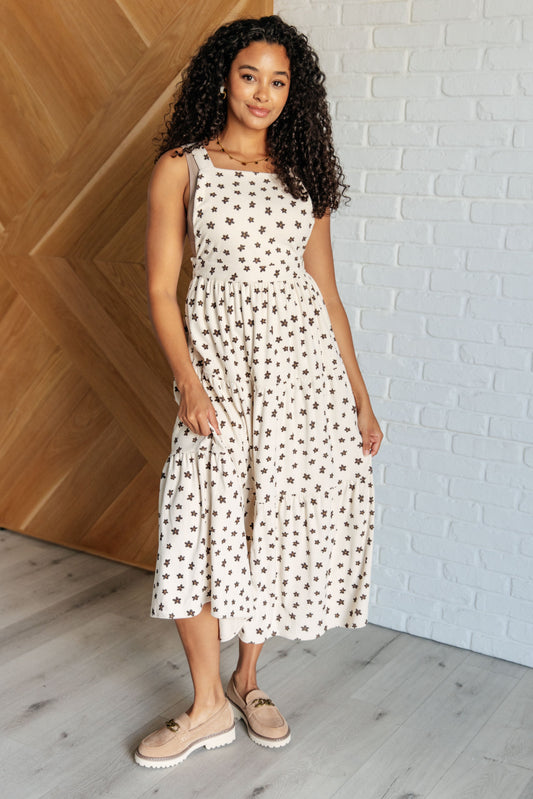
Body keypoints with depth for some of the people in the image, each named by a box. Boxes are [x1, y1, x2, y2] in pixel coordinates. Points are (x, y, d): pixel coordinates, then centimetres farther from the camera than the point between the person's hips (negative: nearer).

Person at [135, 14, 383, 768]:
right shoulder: (181, 168, 3)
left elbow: (325, 290, 12)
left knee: (276, 522, 6)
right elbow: (161, 288, -1)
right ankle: (209, 706, 12)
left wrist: (360, 394, 8)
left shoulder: (300, 173, 11)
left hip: (304, 362, 3)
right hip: (221, 360, -2)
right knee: (204, 524, -6)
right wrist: (187, 381, -14)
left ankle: (247, 680, 27)